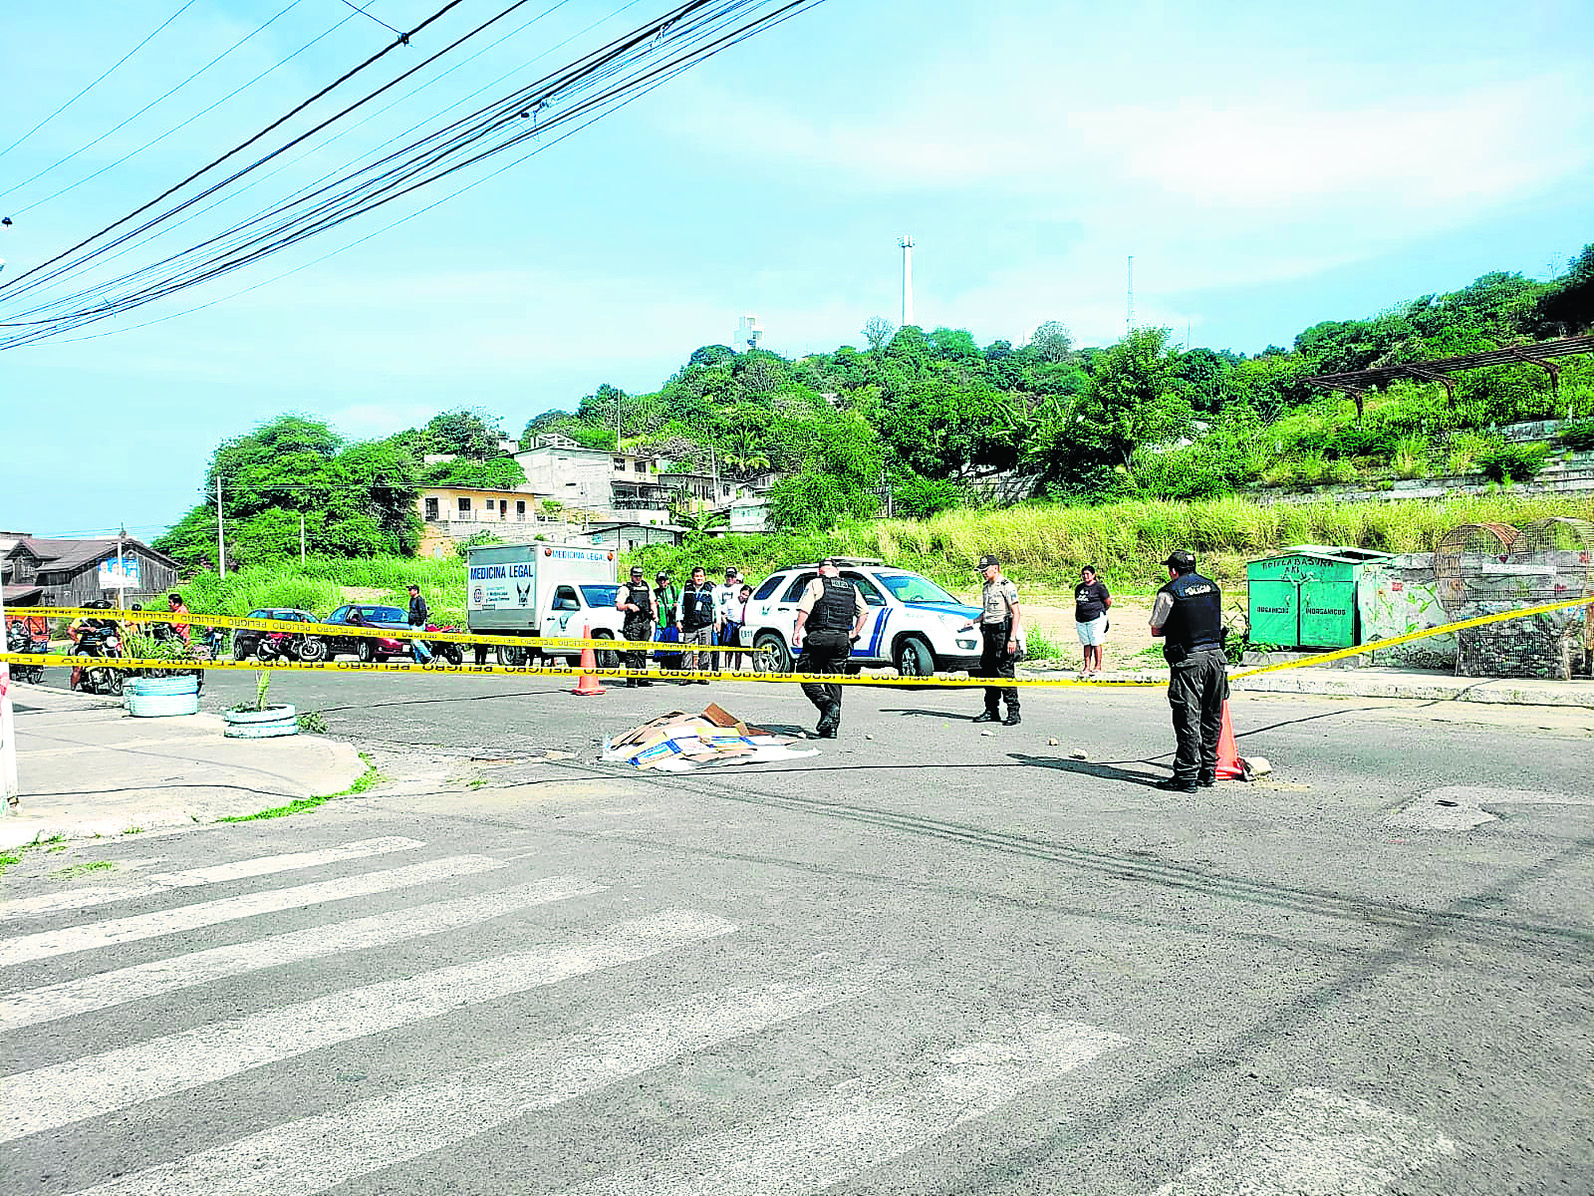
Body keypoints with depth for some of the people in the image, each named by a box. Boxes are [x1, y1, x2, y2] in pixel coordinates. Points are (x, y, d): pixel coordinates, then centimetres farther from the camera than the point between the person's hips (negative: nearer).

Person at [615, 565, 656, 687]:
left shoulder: (646, 587, 19)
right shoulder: (625, 588, 3)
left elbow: (652, 602, 28)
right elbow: (618, 606, -4)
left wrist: (654, 613, 11)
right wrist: (628, 606, -23)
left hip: (646, 622, 5)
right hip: (632, 622, -5)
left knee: (642, 651, 9)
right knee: (632, 651, -10)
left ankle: (642, 678, 14)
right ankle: (630, 679, -10)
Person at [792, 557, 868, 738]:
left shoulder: (816, 584, 1)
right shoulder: (851, 587, 15)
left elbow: (804, 610, -10)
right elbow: (864, 612, 16)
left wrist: (797, 631, -7)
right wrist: (854, 633, 20)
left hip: (819, 637, -5)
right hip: (842, 639, 5)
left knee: (806, 676, 5)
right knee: (834, 681, 9)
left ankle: (827, 704, -19)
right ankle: (832, 727, 6)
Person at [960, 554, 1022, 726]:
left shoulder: (1007, 586, -9)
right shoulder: (986, 588, 17)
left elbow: (1016, 613, -14)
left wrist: (1012, 638, -20)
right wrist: (974, 621, 15)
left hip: (1004, 632, -8)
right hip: (989, 633, 8)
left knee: (1005, 673, -10)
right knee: (988, 672, 8)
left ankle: (1014, 713, -6)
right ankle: (991, 711, 15)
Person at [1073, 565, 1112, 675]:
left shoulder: (1099, 587, -4)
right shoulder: (1079, 588, 15)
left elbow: (1108, 602, -1)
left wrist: (1101, 611, 12)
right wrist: (1076, 618, 17)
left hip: (1096, 619, -6)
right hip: (1081, 620, 6)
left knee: (1096, 643, -4)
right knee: (1086, 644, 7)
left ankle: (1098, 666, 4)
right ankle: (1087, 667, 9)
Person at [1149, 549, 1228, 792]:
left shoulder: (1169, 592, -5)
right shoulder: (1212, 586, 13)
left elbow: (1156, 630, -1)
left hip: (1188, 661, -6)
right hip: (1216, 656, 6)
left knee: (1187, 718, -3)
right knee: (1211, 718, 13)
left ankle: (1187, 776, -1)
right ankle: (1208, 771, 22)